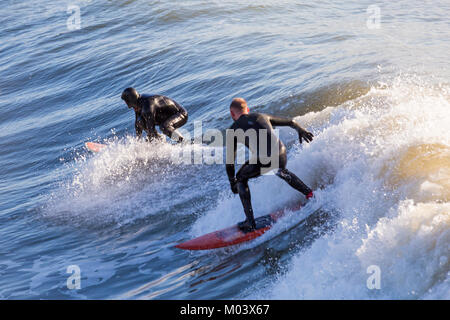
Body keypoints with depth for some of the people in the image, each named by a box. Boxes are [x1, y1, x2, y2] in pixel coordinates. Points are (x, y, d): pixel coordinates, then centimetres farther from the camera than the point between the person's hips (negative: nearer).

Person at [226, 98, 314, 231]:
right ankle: (309, 193, 31)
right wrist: (300, 130, 51)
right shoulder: (262, 116, 23)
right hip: (281, 157, 5)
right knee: (282, 172, 41)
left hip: (263, 161, -5)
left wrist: (232, 182, 26)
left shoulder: (234, 129, 13)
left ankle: (250, 221, 15)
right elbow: (289, 122, 33)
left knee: (241, 179, 23)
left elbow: (230, 160, 14)